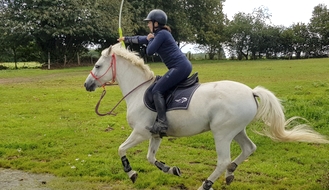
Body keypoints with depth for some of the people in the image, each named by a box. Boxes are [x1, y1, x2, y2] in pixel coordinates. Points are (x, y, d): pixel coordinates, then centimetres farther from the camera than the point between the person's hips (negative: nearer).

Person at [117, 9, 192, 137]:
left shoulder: (162, 34, -9)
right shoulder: (158, 34, 21)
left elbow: (149, 52, -10)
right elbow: (141, 39, 35)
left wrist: (150, 40, 9)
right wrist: (126, 39, 47)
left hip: (180, 67, -11)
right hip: (183, 66, 11)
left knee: (157, 90, -13)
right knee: (163, 89, 25)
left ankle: (162, 123, -21)